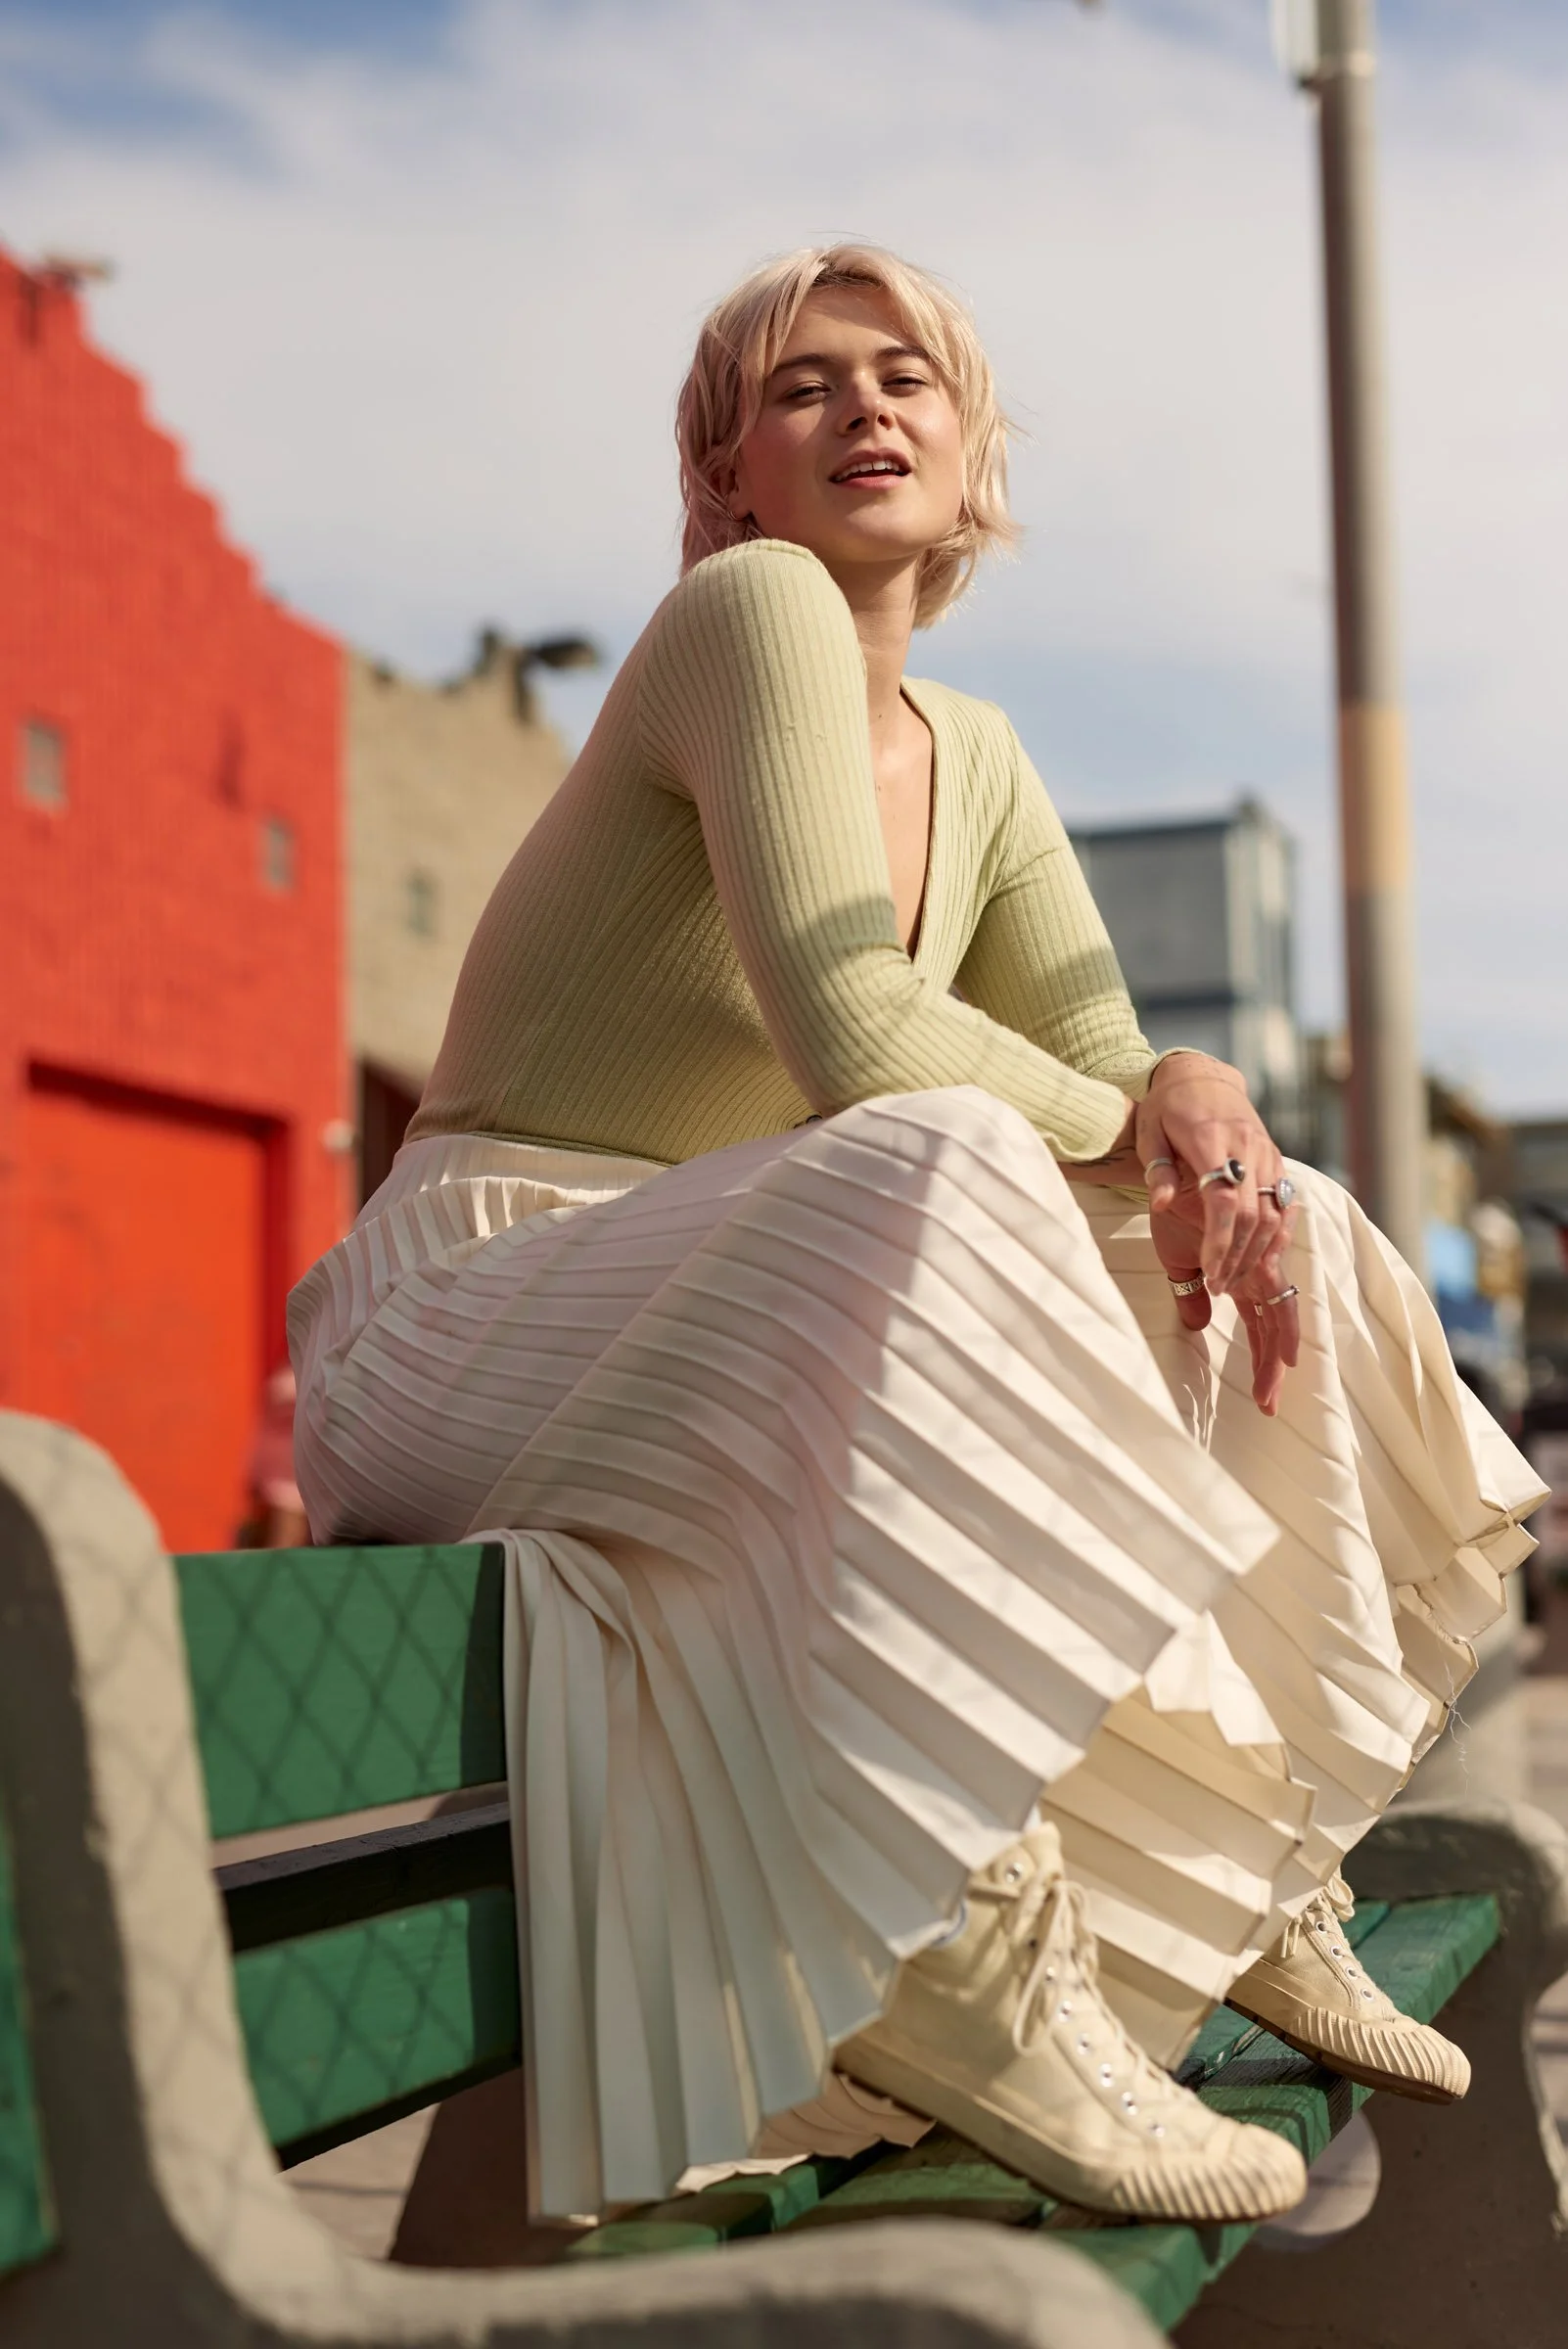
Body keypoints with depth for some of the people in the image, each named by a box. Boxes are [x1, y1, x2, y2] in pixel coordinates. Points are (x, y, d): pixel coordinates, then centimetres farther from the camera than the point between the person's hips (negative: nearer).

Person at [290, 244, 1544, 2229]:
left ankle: (1256, 1873, 11)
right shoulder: (752, 606, -11)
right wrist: (1124, 1119, -8)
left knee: (1276, 1246, 3)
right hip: (493, 1309, -8)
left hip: (752, 1321, 9)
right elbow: (852, 1038, -24)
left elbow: (1100, 1062, 10)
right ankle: (962, 1969, -32)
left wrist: (1193, 1097, -15)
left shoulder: (975, 756, 14)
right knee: (932, 1180, -37)